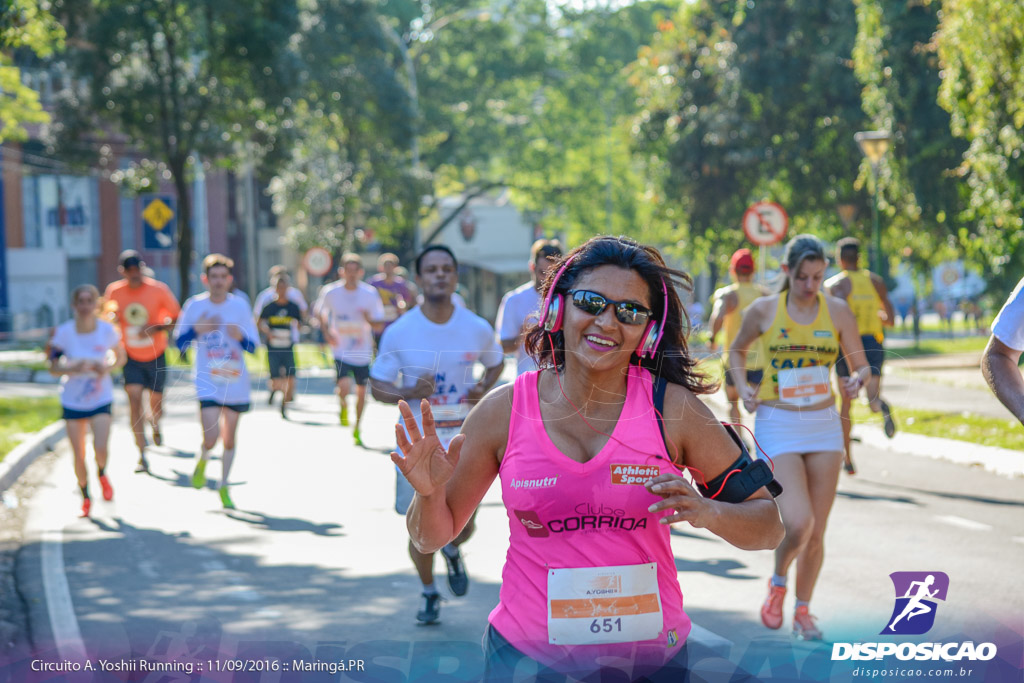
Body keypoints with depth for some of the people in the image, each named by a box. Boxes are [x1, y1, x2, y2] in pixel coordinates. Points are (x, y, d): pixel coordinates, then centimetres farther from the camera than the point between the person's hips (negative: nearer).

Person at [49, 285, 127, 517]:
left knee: (100, 448, -19)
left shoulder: (107, 330, -11)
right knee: (79, 456, 3)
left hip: (101, 399, 0)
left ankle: (102, 474, 17)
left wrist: (107, 368, -15)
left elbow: (120, 357, 5)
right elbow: (54, 368, -9)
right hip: (72, 400, 0)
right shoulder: (64, 332, -13)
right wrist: (75, 368, -28)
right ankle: (85, 497, 28)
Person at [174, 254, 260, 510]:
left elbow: (252, 346, 3)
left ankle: (224, 487, 25)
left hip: (236, 382, 2)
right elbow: (179, 341, 2)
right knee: (211, 437, -15)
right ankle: (202, 460, 19)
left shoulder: (240, 305, 1)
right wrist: (197, 329, -15)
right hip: (208, 381, -2)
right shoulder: (195, 305, -2)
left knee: (230, 438, 9)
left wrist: (240, 336, -18)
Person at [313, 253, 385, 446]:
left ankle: (357, 428, 32)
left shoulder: (370, 294, -6)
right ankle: (343, 406, 14)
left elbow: (378, 325, -1)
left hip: (363, 352, 2)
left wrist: (369, 319, -23)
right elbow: (320, 312, 12)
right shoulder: (330, 292, -7)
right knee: (345, 386, -22)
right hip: (341, 351, -2)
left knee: (362, 391, 10)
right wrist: (327, 331, -3)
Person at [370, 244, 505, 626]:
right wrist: (411, 393, -21)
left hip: (462, 436, 1)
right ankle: (429, 594, 29)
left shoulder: (478, 329, -3)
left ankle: (452, 552, 33)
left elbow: (496, 363, 17)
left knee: (463, 525, -5)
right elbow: (378, 387, -1)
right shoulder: (399, 333, -7)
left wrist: (484, 390, -3)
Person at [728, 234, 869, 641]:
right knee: (798, 522, -18)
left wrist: (858, 379, -18)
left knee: (816, 531, 6)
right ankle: (778, 583, 13)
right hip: (777, 424, -3)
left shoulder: (837, 312, 2)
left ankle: (802, 611, 25)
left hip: (823, 424, 3)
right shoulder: (763, 311, -2)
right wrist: (742, 388, -2)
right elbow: (737, 350, 15)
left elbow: (861, 365, 6)